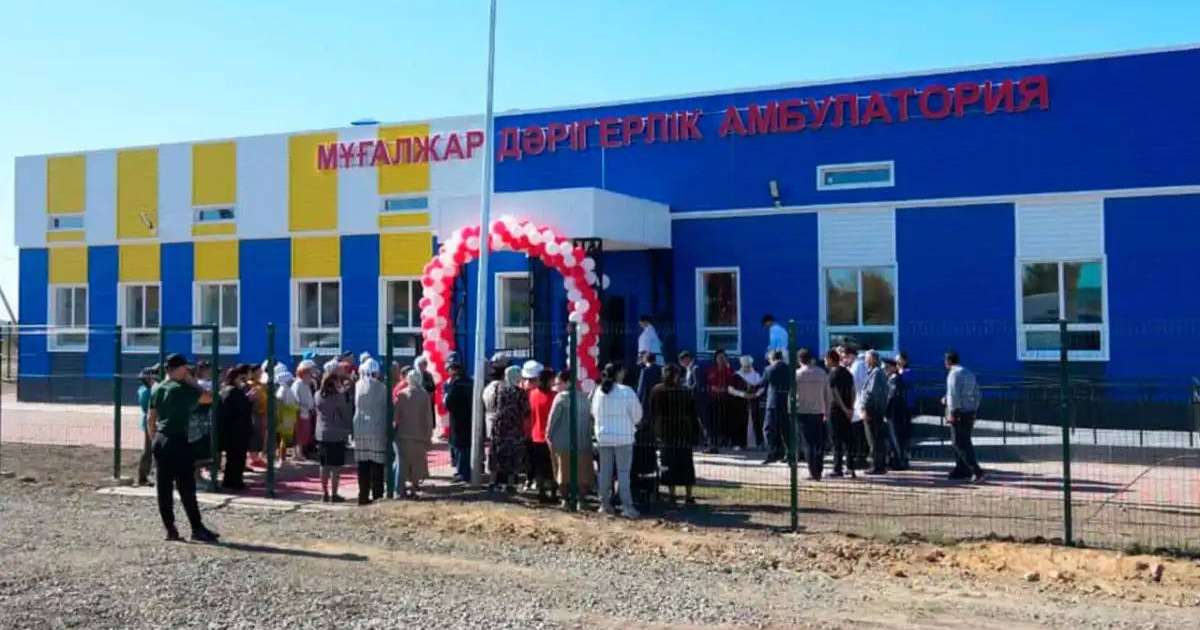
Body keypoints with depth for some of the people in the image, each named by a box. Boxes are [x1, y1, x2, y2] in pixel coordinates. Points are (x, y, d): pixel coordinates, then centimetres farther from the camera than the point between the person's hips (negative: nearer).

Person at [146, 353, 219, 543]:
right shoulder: (183, 389, -10)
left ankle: (170, 529, 9)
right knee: (186, 487, -4)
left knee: (164, 487, 6)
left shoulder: (157, 389, 12)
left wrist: (154, 440, 21)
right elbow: (209, 398, -10)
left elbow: (150, 418, 14)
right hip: (178, 442, -7)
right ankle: (197, 528, -2)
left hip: (160, 441, 7)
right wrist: (192, 382, -2)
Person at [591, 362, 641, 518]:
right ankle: (627, 506, -3)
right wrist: (631, 423, 16)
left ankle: (605, 504, 16)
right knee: (623, 472, -1)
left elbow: (594, 413, 7)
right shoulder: (627, 391, -12)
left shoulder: (598, 392, 0)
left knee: (605, 471, 11)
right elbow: (637, 414, -5)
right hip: (623, 436, -4)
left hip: (603, 436, 4)